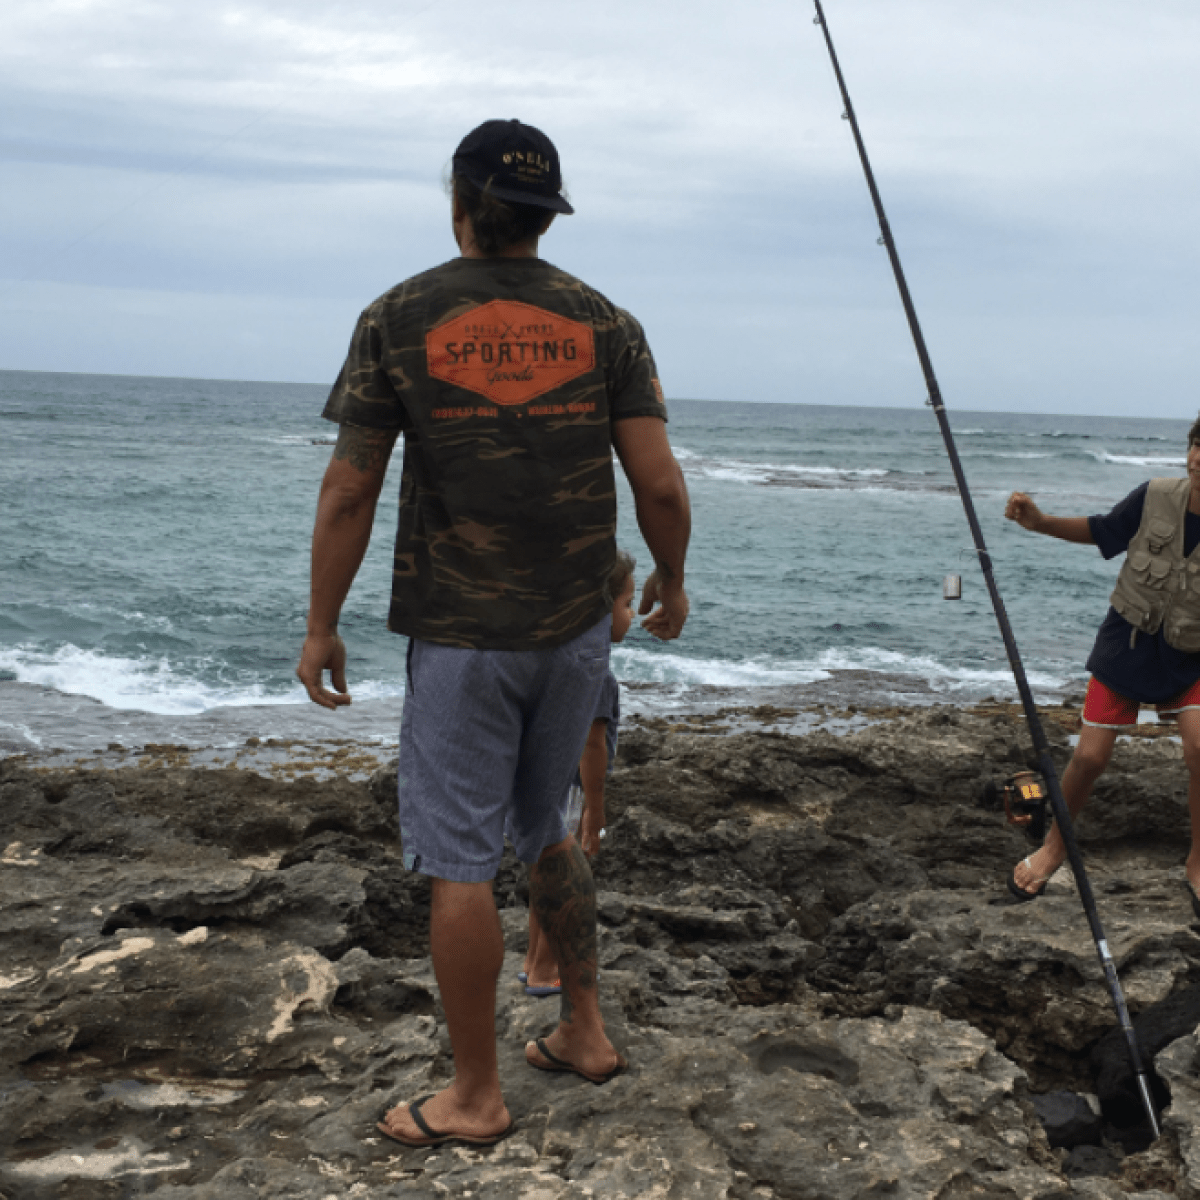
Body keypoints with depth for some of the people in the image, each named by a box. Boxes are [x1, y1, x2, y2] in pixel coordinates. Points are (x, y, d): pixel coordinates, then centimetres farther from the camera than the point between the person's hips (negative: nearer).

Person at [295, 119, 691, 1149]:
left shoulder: (399, 319, -5)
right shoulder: (604, 323, 1)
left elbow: (349, 493, -6)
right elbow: (661, 486, -4)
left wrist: (323, 625, 4)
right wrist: (671, 578, 14)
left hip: (460, 634, -4)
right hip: (579, 628, 4)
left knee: (459, 862, 5)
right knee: (546, 831, 23)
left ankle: (475, 1098, 15)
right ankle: (585, 1032, 30)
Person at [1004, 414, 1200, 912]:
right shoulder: (1156, 497, -16)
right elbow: (1104, 531, 1)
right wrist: (1041, 522, -11)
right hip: (1127, 643, 1)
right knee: (1090, 756, -1)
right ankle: (1055, 847, 26)